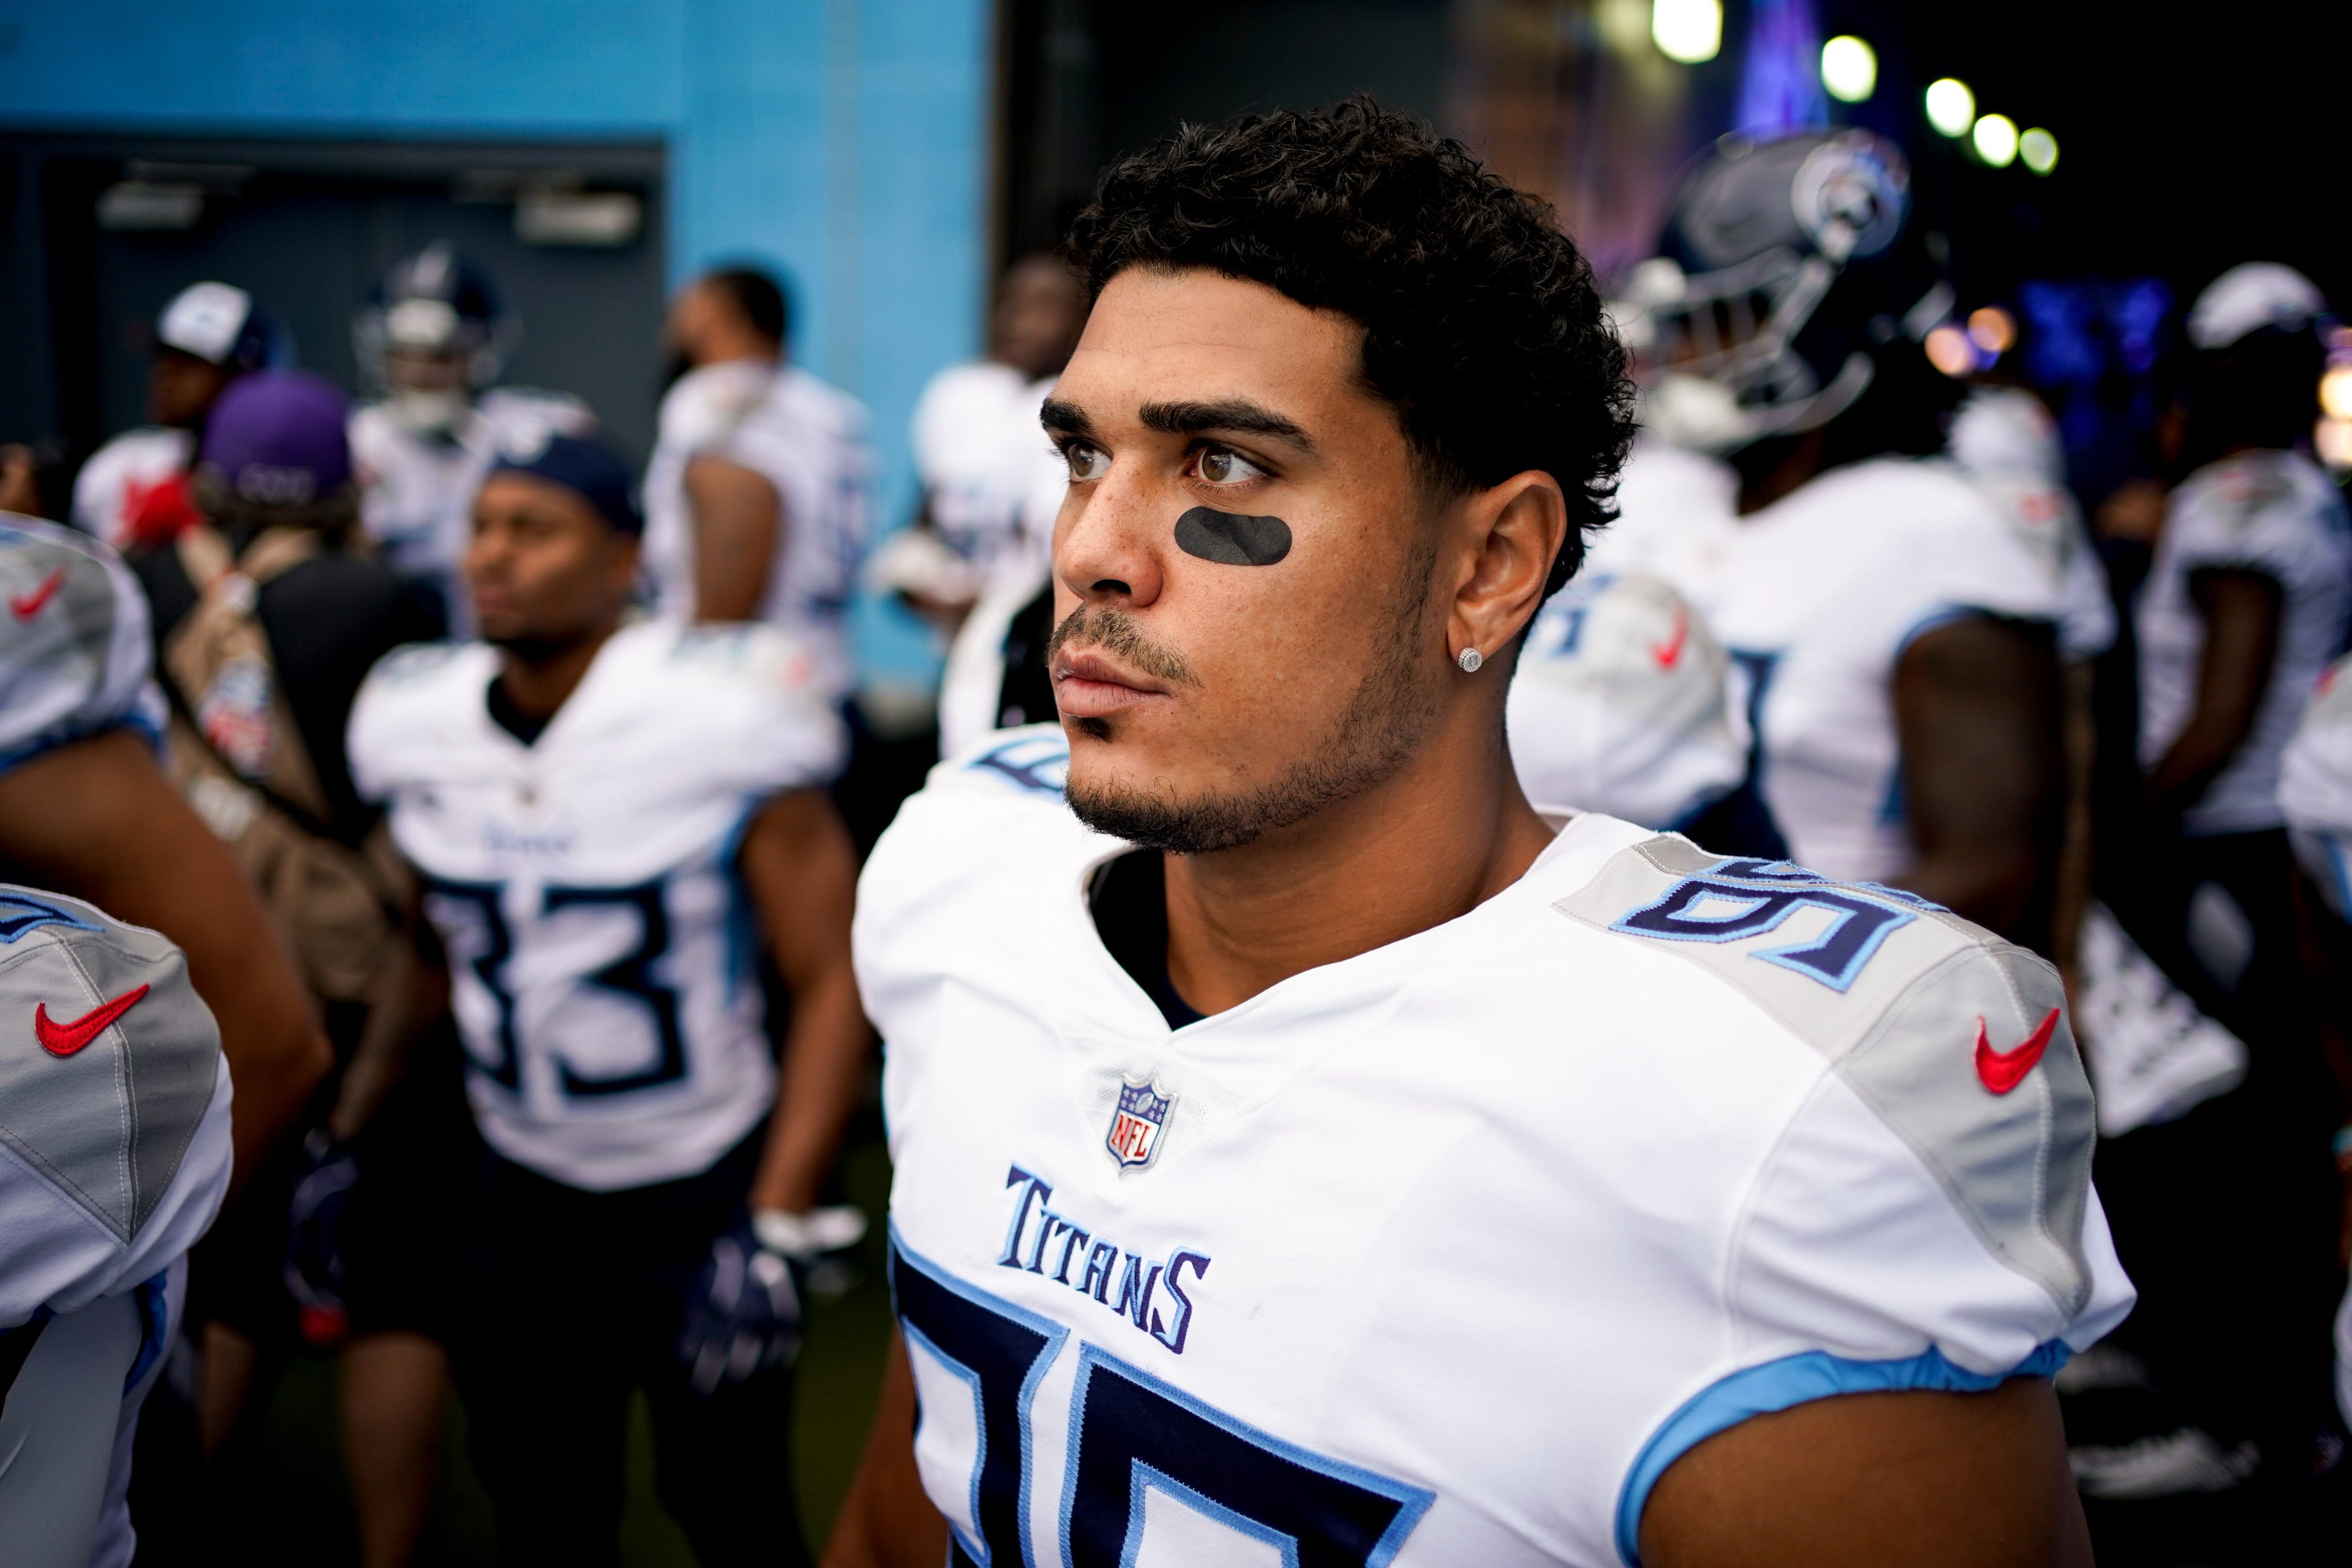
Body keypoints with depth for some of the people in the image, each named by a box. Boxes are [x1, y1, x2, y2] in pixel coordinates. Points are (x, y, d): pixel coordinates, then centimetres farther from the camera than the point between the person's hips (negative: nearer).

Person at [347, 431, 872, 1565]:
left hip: (703, 1192, -4)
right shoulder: (417, 724, -2)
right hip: (520, 1192, 5)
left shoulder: (718, 720, -19)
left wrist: (777, 1231, -19)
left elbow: (830, 978, -15)